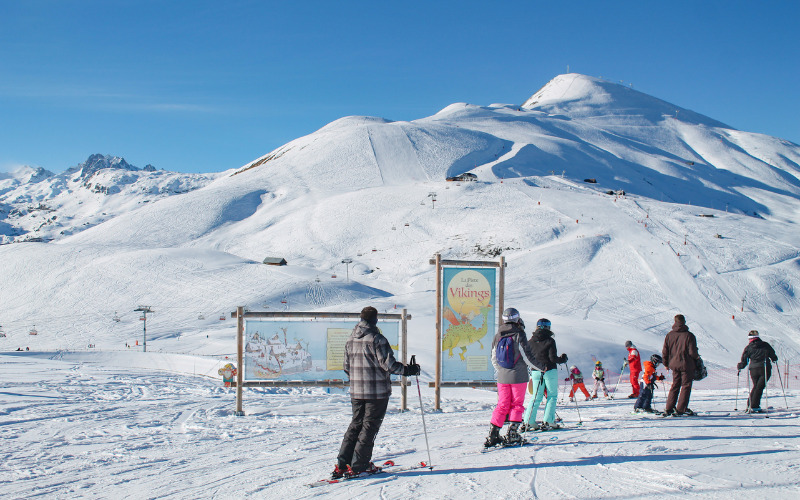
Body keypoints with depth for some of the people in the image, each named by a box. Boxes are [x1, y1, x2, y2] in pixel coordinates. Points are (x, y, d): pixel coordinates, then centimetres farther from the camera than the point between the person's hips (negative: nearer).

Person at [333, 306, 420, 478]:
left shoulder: (350, 340, 8)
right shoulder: (377, 339, -14)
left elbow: (346, 367, 13)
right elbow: (388, 364, -16)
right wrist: (408, 370, -5)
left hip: (356, 391, 6)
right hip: (377, 392, -6)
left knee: (356, 424, 14)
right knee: (370, 426, 2)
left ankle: (342, 464, 10)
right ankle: (358, 466, 2)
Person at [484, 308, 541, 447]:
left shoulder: (497, 336, 4)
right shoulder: (519, 334, -11)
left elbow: (494, 359, 12)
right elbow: (527, 356, -10)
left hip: (502, 377, 4)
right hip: (518, 376, -4)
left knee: (502, 405, 10)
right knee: (517, 404, 7)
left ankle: (492, 435, 3)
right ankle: (512, 434, 3)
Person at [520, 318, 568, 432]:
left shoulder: (531, 341, 4)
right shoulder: (550, 341, -9)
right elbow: (553, 358, -13)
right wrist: (562, 360, 5)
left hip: (535, 371, 4)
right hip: (550, 371, -4)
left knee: (536, 397, 10)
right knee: (552, 396, 7)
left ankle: (528, 421, 1)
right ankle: (548, 421, 0)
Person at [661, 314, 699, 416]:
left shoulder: (669, 335, 1)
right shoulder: (689, 335, -12)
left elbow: (664, 352, 4)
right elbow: (692, 352, -16)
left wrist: (666, 364, 18)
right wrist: (696, 357, 7)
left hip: (674, 364, 5)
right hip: (686, 365, -5)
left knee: (675, 385, 16)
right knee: (686, 386, 5)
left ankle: (669, 408, 14)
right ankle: (681, 409, 1)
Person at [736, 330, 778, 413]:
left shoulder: (748, 348, 2)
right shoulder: (765, 345, 4)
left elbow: (744, 361, 3)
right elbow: (773, 356, 14)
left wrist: (739, 366, 22)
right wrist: (774, 359, 37)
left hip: (754, 370, 1)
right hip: (765, 369, -1)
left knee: (755, 387, 19)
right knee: (759, 387, -3)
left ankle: (750, 404, 16)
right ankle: (754, 407, -10)